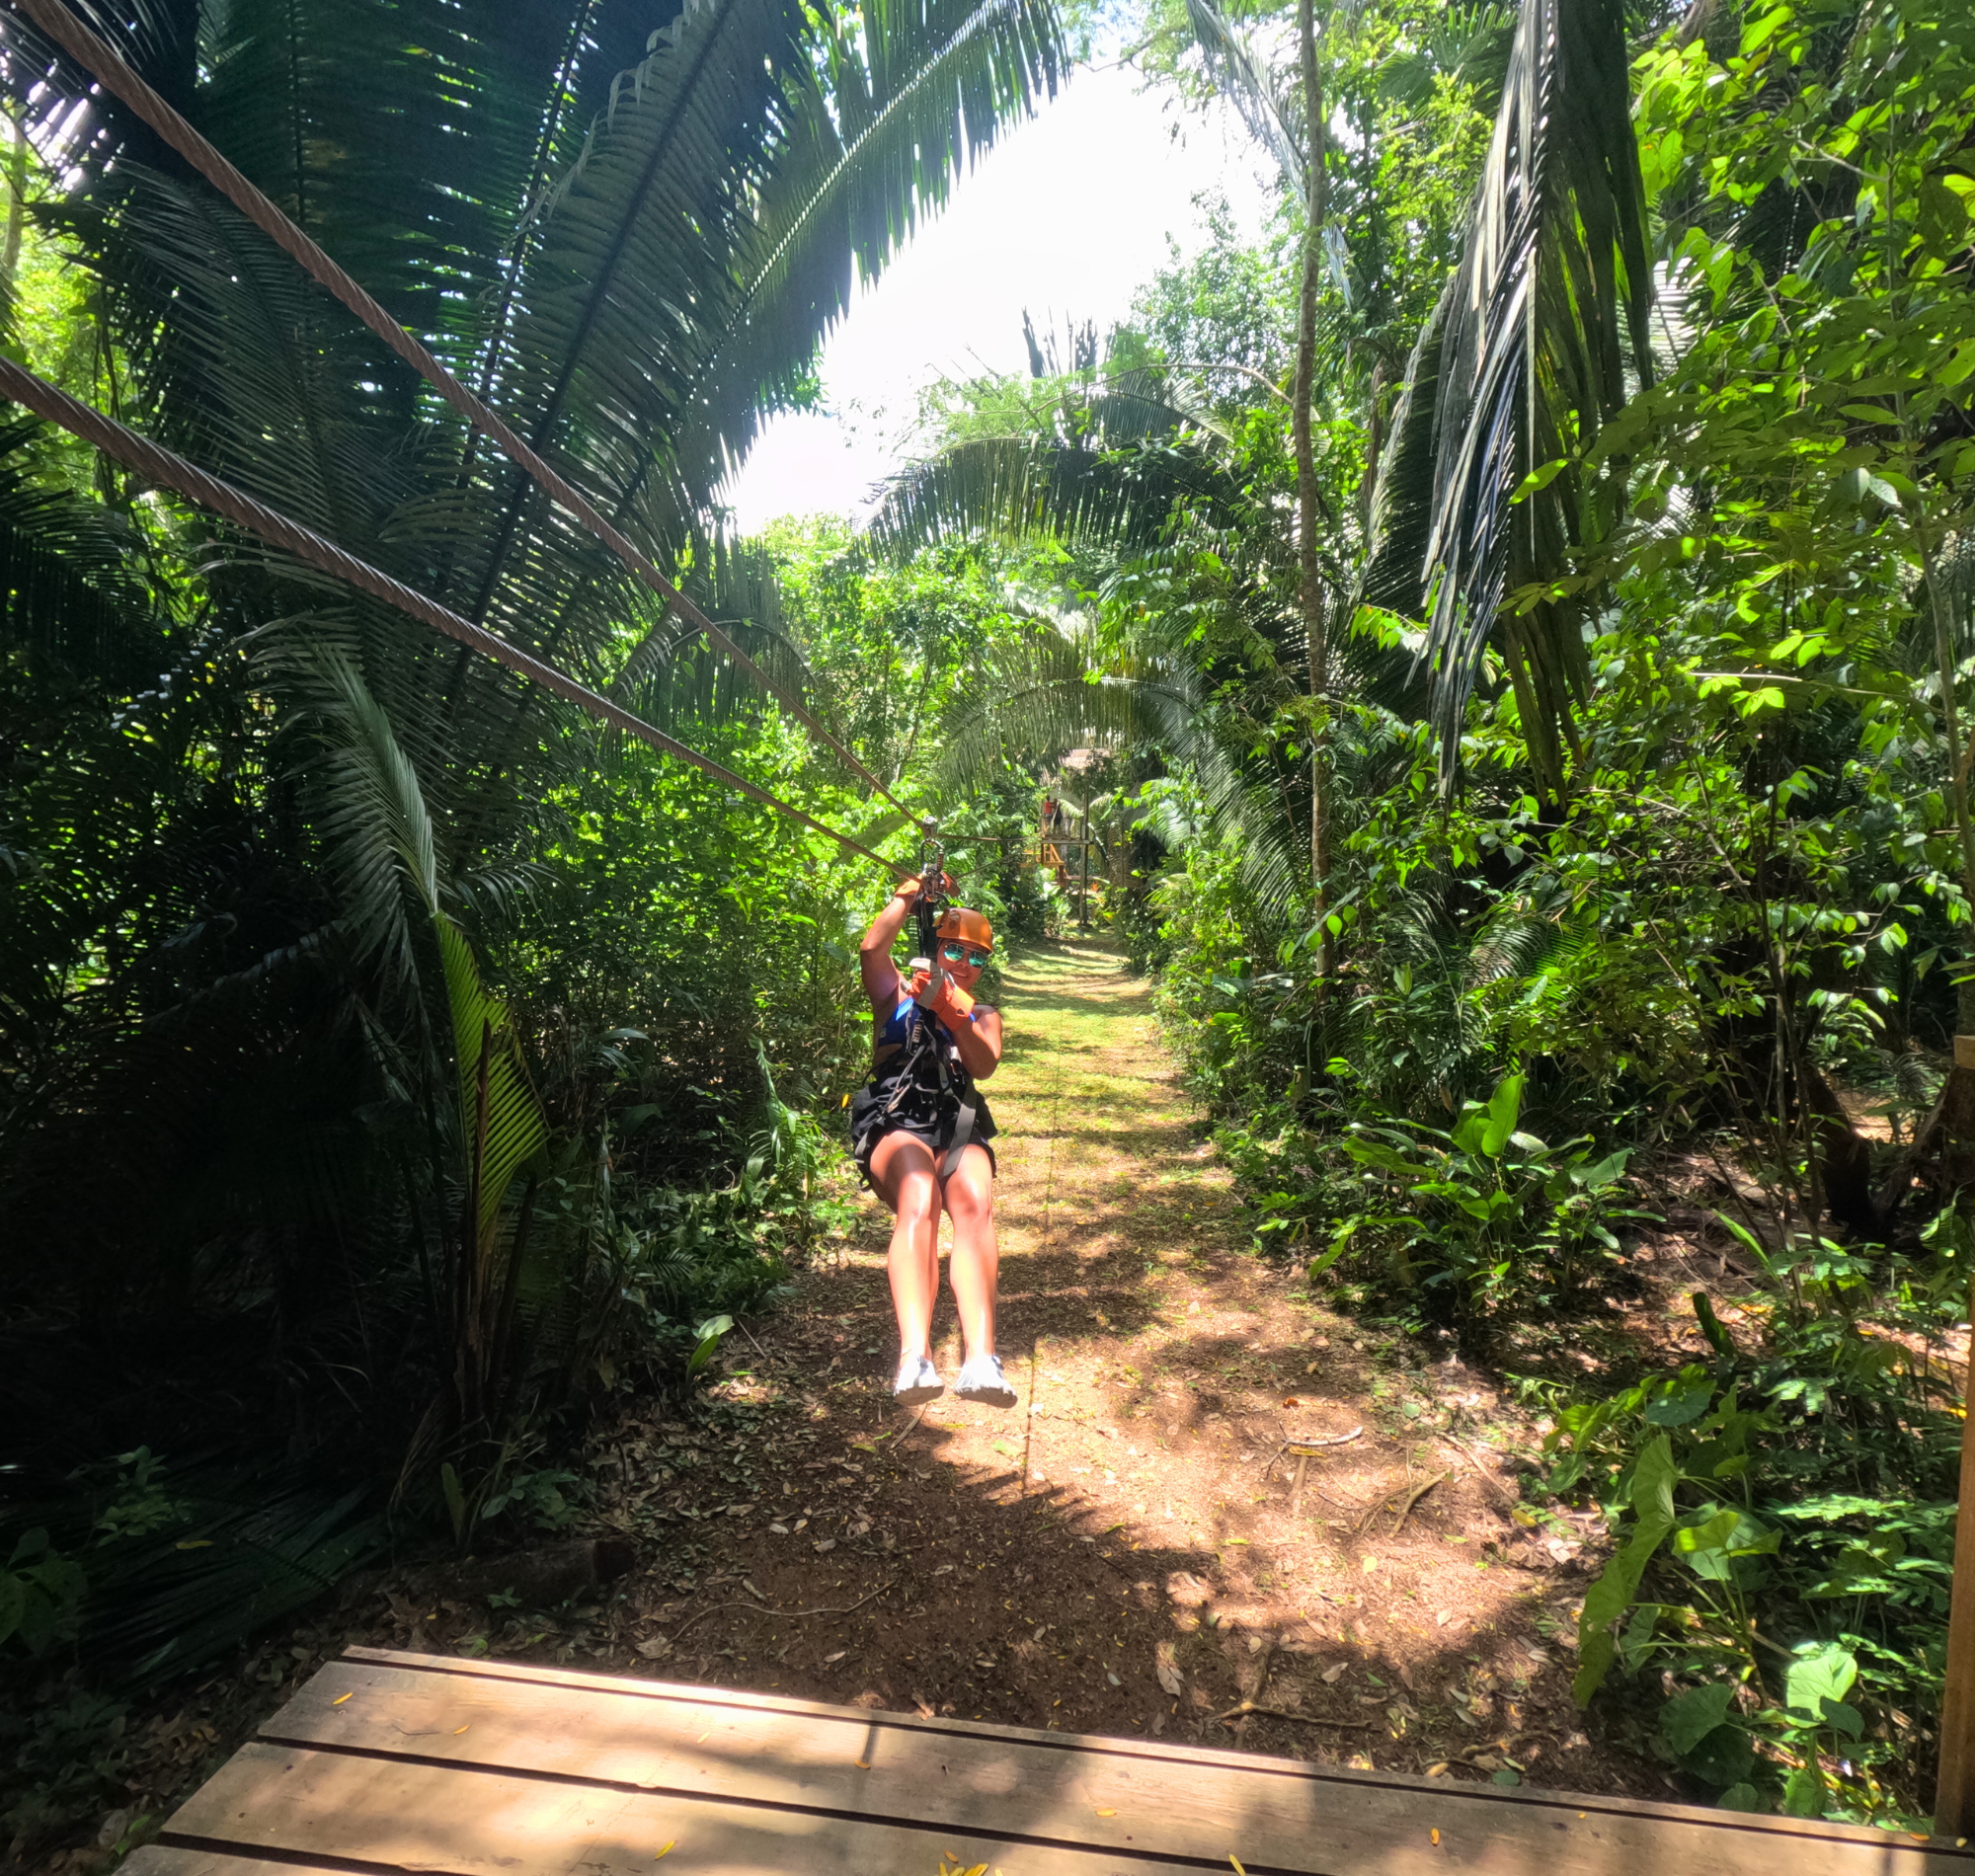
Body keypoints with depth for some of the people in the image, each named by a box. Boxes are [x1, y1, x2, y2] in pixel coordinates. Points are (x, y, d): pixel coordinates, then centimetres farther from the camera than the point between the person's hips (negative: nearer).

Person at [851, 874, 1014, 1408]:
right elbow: (871, 949, 0)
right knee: (919, 1203, -36)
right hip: (897, 1126, -2)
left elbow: (985, 1065, 5)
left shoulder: (984, 1017, 29)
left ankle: (981, 1360, -47)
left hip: (960, 1131, 2)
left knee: (975, 1207, -32)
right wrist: (910, 894, 3)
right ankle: (915, 1359, -49)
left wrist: (952, 1012, -10)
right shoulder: (898, 995, 23)